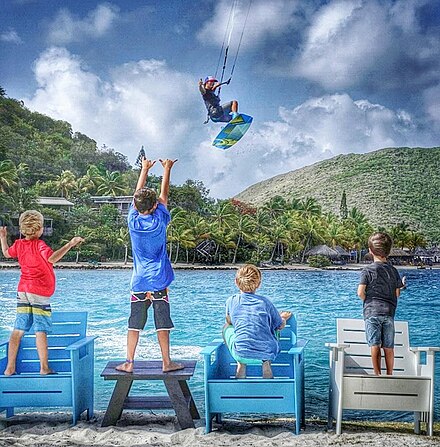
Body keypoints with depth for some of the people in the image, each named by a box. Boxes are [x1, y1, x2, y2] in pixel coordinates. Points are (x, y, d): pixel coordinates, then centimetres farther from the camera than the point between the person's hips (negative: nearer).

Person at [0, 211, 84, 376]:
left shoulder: (19, 244, 8)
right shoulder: (39, 245, -13)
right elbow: (52, 258, -31)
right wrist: (70, 244, -30)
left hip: (22, 290, 7)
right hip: (39, 291, -7)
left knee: (18, 330, 7)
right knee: (41, 330, -5)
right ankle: (44, 368, -3)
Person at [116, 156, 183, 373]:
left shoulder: (133, 221, -3)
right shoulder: (159, 221, -7)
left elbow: (137, 195, 11)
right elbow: (164, 195, 8)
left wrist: (145, 169, 23)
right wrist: (167, 169, 19)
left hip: (138, 282, 2)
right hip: (159, 282, -2)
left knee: (134, 324, 5)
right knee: (162, 324, 3)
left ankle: (129, 363, 7)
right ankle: (166, 362, 8)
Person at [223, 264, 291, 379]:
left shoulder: (231, 301, 1)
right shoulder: (265, 302, 2)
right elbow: (280, 326, 13)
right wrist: (283, 318, 36)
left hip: (241, 354, -1)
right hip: (268, 353, 2)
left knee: (227, 327, 27)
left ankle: (241, 364, 16)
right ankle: (266, 363, 17)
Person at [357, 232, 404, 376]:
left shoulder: (367, 270, -4)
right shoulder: (393, 271, 7)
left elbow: (360, 292, -10)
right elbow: (397, 293, 8)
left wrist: (368, 301, 8)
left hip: (372, 312, -3)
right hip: (389, 312, 3)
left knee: (374, 346, -1)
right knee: (389, 348, 9)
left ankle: (377, 375, -4)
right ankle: (389, 376, 15)